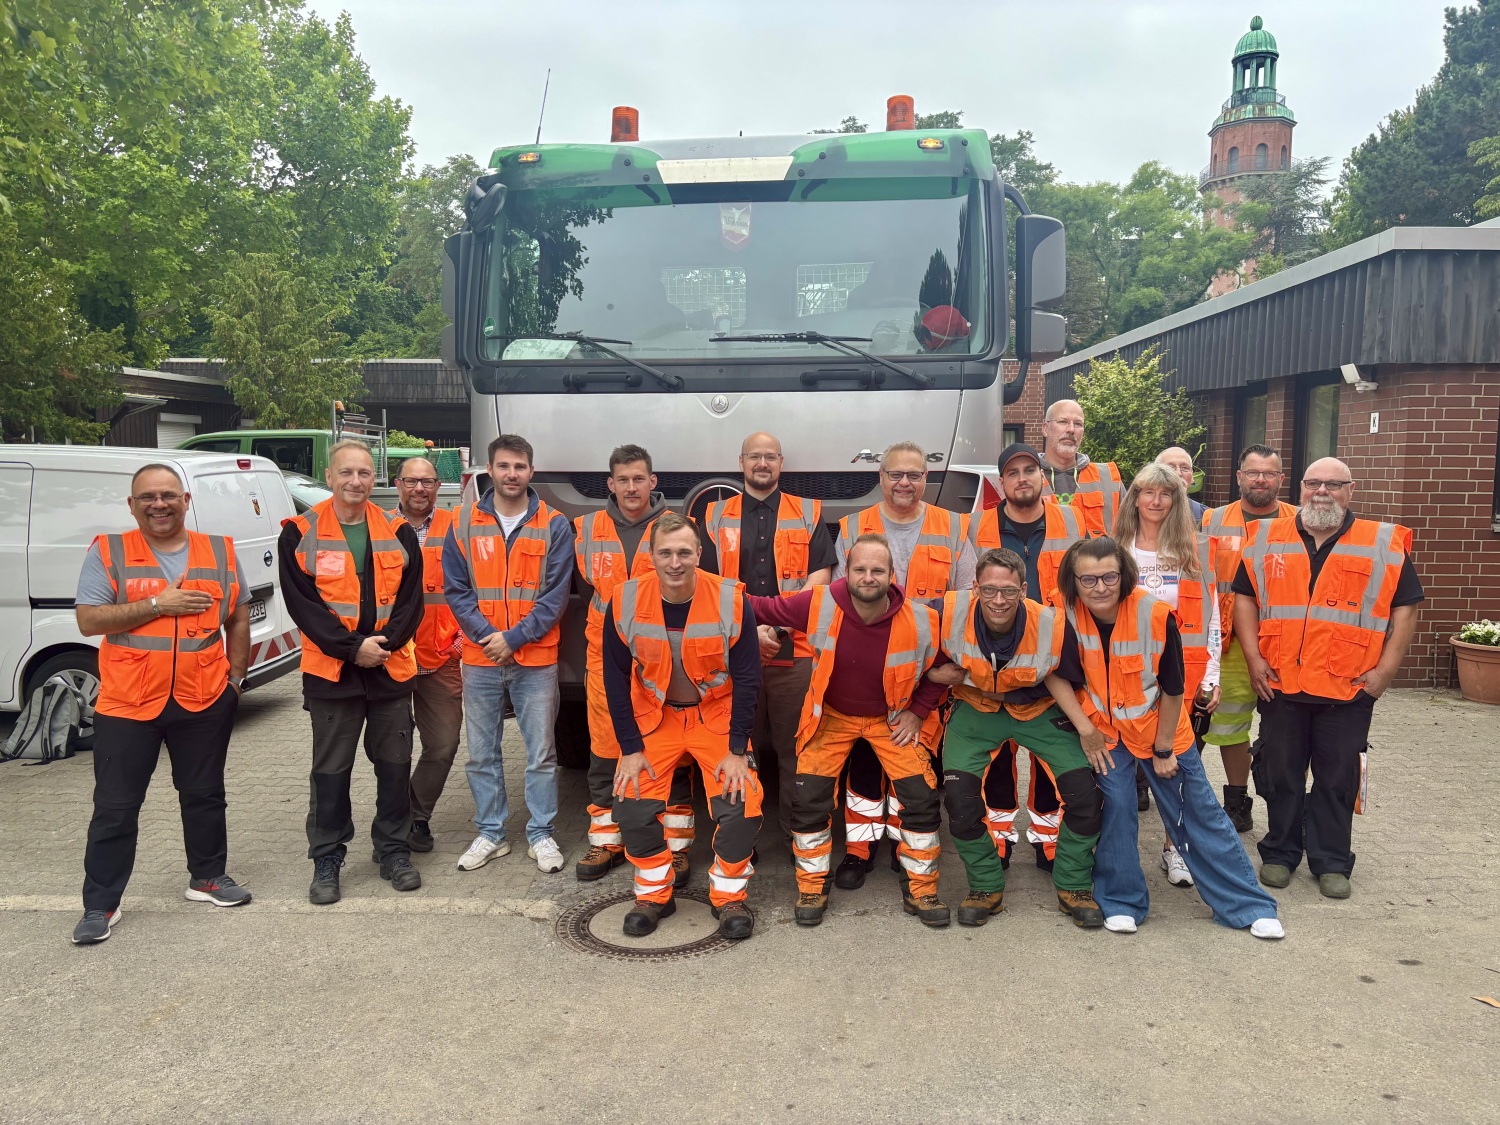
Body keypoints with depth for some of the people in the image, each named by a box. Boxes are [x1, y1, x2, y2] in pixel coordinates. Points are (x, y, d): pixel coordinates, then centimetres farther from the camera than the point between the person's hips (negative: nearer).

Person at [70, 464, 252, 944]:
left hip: (204, 701, 3)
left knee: (205, 796, 15)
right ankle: (100, 904, 16)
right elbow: (88, 620, -9)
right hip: (127, 704, -2)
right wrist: (157, 604, -17)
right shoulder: (108, 552, -2)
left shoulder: (219, 551, 6)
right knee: (115, 808, 4)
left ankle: (207, 877, 32)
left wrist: (237, 675, 6)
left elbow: (239, 618, 12)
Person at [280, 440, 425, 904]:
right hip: (330, 671, -2)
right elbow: (301, 602, -7)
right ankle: (326, 861, 21)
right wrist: (351, 646, -15)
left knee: (395, 765, 10)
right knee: (330, 771, 7)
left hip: (392, 669, 2)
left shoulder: (398, 532, 5)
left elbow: (410, 599, 2)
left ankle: (394, 851, 24)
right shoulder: (300, 533, -1)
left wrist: (385, 642, -14)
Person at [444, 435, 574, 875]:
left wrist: (514, 638, -12)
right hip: (479, 660, 2)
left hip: (536, 660, -2)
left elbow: (555, 595, -5)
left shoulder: (554, 526, -1)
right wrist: (486, 635, -10)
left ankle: (541, 834, 18)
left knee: (541, 753, 5)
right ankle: (490, 833, 24)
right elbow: (456, 589, 2)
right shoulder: (465, 523, 4)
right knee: (481, 754, 10)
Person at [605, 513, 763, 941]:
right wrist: (630, 748, -7)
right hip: (654, 717, 2)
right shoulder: (625, 602, -15)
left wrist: (737, 750, -13)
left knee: (741, 804, -15)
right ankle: (653, 895, 15)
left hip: (716, 714, -1)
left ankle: (728, 897, 11)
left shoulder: (731, 600, -20)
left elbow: (746, 677, -12)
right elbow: (616, 679, -5)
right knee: (633, 802, -10)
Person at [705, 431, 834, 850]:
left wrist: (778, 624, -10)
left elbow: (820, 576, 1)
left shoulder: (809, 513, 9)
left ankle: (797, 835, 13)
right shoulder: (715, 517, 11)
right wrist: (748, 630, -9)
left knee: (794, 749, 2)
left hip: (794, 652, -1)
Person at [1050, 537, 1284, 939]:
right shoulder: (1065, 615, -21)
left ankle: (1250, 906, 19)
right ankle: (1121, 902, 9)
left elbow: (1173, 691, -14)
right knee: (1115, 804, -11)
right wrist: (1085, 729, -13)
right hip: (1103, 730, 1)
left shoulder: (1156, 615, -25)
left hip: (1159, 727, 0)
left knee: (1199, 813, 7)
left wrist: (1163, 750, -7)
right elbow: (1054, 674, -9)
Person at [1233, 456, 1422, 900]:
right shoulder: (1266, 539, 4)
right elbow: (1244, 597, 7)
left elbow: (1405, 607, 2)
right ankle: (1280, 853, 26)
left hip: (1348, 688, -1)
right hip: (1279, 683, 1)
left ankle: (1331, 862, 22)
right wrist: (1253, 658, -3)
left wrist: (1386, 668, -5)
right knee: (1280, 774, 11)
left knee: (1338, 779, 8)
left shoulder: (1385, 544, 1)